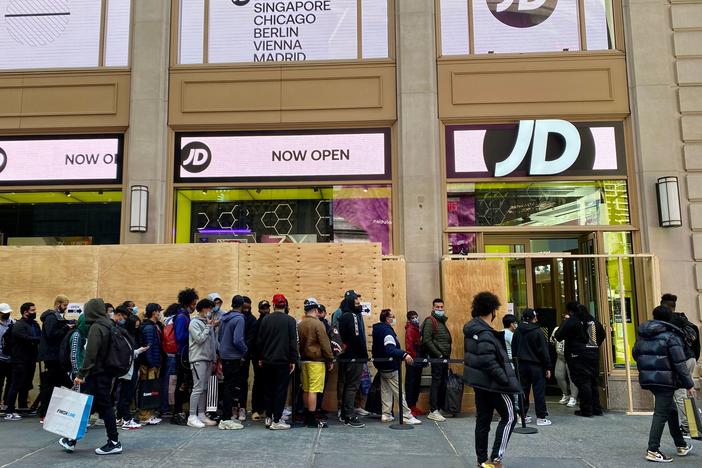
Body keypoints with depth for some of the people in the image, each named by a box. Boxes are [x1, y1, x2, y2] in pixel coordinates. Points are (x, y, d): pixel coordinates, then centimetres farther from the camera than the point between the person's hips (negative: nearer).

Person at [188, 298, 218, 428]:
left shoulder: (208, 322, 16)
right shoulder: (194, 323, -6)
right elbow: (199, 339, -17)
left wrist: (214, 359, 15)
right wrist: (209, 326, -11)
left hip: (208, 359, 7)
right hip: (198, 359, -7)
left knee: (204, 388, 9)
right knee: (198, 388, -8)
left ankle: (201, 415, 15)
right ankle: (192, 417, -3)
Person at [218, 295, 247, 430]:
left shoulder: (224, 318, 8)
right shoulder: (239, 319, -16)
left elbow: (220, 336, 15)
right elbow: (238, 340, -23)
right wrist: (245, 350, -7)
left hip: (224, 355, 8)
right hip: (234, 357, -8)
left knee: (227, 385, 16)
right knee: (232, 387, -2)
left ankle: (227, 415, 25)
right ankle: (226, 419, 2)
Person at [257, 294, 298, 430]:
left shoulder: (266, 319, 2)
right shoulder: (290, 320, -8)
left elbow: (259, 340, 6)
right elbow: (293, 342, -8)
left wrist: (260, 358, 15)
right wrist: (293, 360, -2)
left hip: (267, 361, 4)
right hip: (283, 361, -4)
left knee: (269, 389, 14)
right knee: (281, 390, 1)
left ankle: (268, 418, 20)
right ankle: (276, 421, 1)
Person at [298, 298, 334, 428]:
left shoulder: (300, 325, 10)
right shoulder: (318, 323, -12)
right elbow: (325, 344, -12)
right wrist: (330, 360, -6)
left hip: (304, 360, 8)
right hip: (316, 360, -8)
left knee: (306, 389, 12)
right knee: (313, 390, -6)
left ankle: (307, 417, 20)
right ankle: (312, 420, -5)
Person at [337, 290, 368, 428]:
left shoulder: (343, 316, 13)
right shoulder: (352, 316, -17)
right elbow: (357, 337, -21)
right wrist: (363, 355, -14)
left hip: (345, 356, 10)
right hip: (354, 356, -10)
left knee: (346, 385, 15)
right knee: (352, 385, -5)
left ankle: (344, 413, 24)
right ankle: (349, 417, -2)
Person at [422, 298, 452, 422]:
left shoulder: (442, 321, 18)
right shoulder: (430, 321, -8)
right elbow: (427, 340, -16)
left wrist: (448, 355, 10)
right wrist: (438, 354, -15)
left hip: (444, 357, 8)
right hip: (437, 357, -8)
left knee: (443, 383, 10)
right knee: (436, 382, -7)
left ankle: (440, 408, 17)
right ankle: (433, 411, -3)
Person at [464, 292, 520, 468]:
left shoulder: (471, 329, 7)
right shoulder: (485, 333, -22)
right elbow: (489, 363, -27)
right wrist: (507, 381, -21)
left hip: (478, 381, 9)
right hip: (491, 382, -9)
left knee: (483, 419, 14)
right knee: (509, 417, 3)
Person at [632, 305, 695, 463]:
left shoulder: (642, 336, 11)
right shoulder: (671, 336, -9)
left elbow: (635, 354, 20)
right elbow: (679, 363, -13)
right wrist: (689, 384, -8)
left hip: (647, 379, 7)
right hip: (665, 380, -7)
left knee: (671, 409, 21)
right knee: (661, 413, -4)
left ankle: (681, 445, 32)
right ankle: (653, 450, -4)